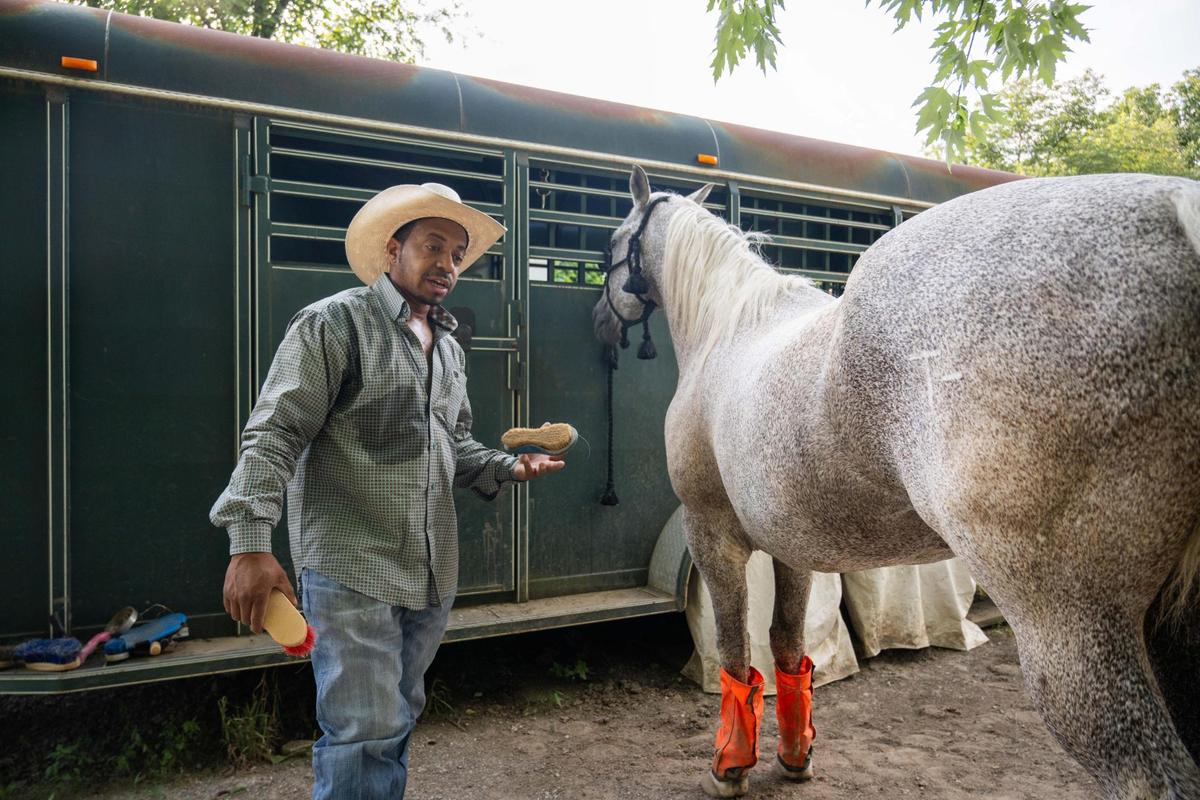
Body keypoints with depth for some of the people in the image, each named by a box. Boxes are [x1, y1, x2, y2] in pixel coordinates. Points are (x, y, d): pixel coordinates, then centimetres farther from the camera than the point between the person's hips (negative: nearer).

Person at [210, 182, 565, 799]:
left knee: (396, 724, 18)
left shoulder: (449, 348, 15)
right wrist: (250, 541, -23)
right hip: (350, 568, -7)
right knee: (364, 732, -4)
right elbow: (274, 435, -14)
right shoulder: (335, 322, -7)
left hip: (431, 574, 7)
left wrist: (509, 468, 4)